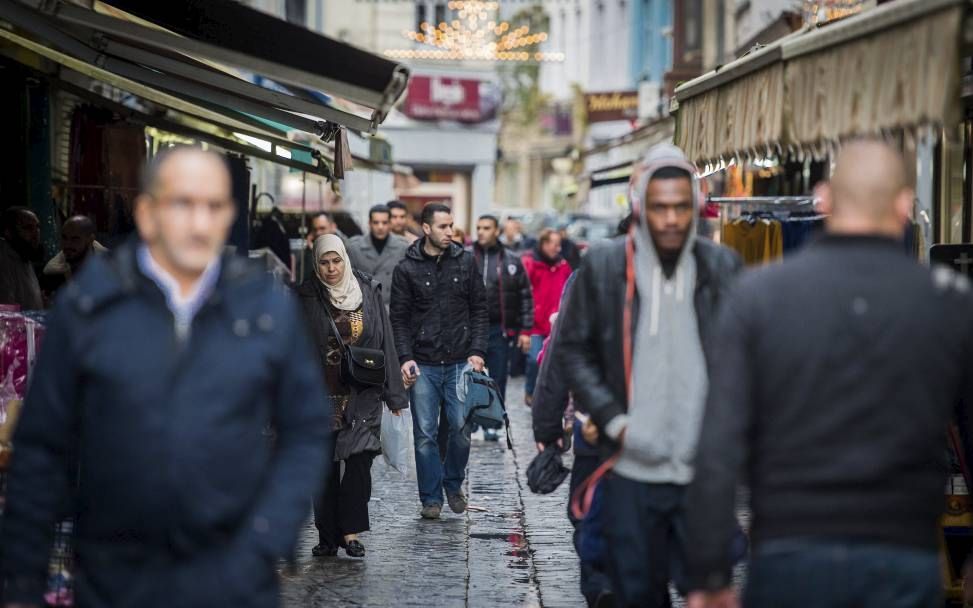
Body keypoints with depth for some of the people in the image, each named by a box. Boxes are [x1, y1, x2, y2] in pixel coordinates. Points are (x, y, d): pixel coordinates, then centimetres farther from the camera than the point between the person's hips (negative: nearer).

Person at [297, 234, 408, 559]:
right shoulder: (307, 298, 0)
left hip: (363, 395, 0)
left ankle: (349, 531, -6)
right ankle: (328, 535, 11)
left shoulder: (369, 292, 3)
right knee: (324, 467, 4)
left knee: (359, 460, -11)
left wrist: (393, 394, 3)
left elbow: (385, 342, 5)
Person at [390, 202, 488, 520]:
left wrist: (477, 351, -3)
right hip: (423, 365, -1)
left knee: (461, 428, -1)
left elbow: (479, 310, 7)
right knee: (425, 434, 1)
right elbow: (399, 318, 2)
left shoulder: (465, 262, 5)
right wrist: (405, 357, -10)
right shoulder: (407, 269, 1)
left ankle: (453, 484, 21)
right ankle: (431, 498, 10)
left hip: (460, 363, 1)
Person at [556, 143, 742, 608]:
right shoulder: (603, 266, 0)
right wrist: (613, 420, -7)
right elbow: (572, 348, 3)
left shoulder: (724, 268, 3)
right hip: (632, 468, 0)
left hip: (705, 469, 0)